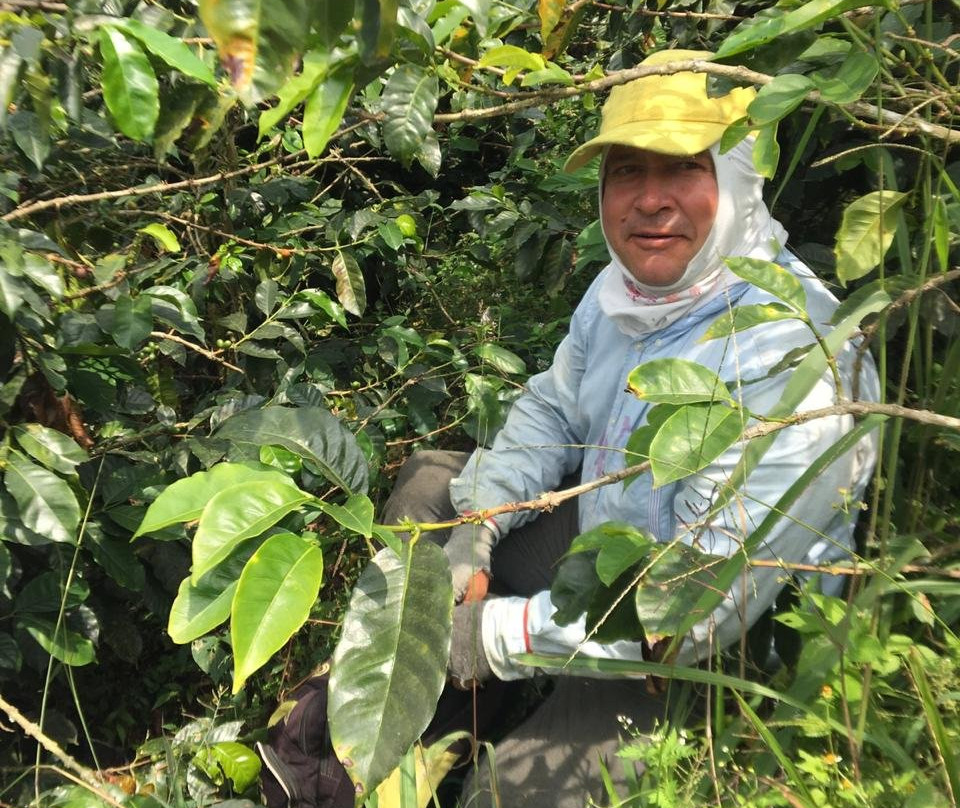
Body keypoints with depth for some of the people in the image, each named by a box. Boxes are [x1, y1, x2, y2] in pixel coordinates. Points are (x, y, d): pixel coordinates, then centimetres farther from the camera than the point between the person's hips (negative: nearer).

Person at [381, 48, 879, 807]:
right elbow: (550, 409, 7)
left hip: (717, 658, -8)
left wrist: (499, 634, -26)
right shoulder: (627, 284, -6)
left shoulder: (792, 360, -33)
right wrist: (474, 527, -9)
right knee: (428, 482, 12)